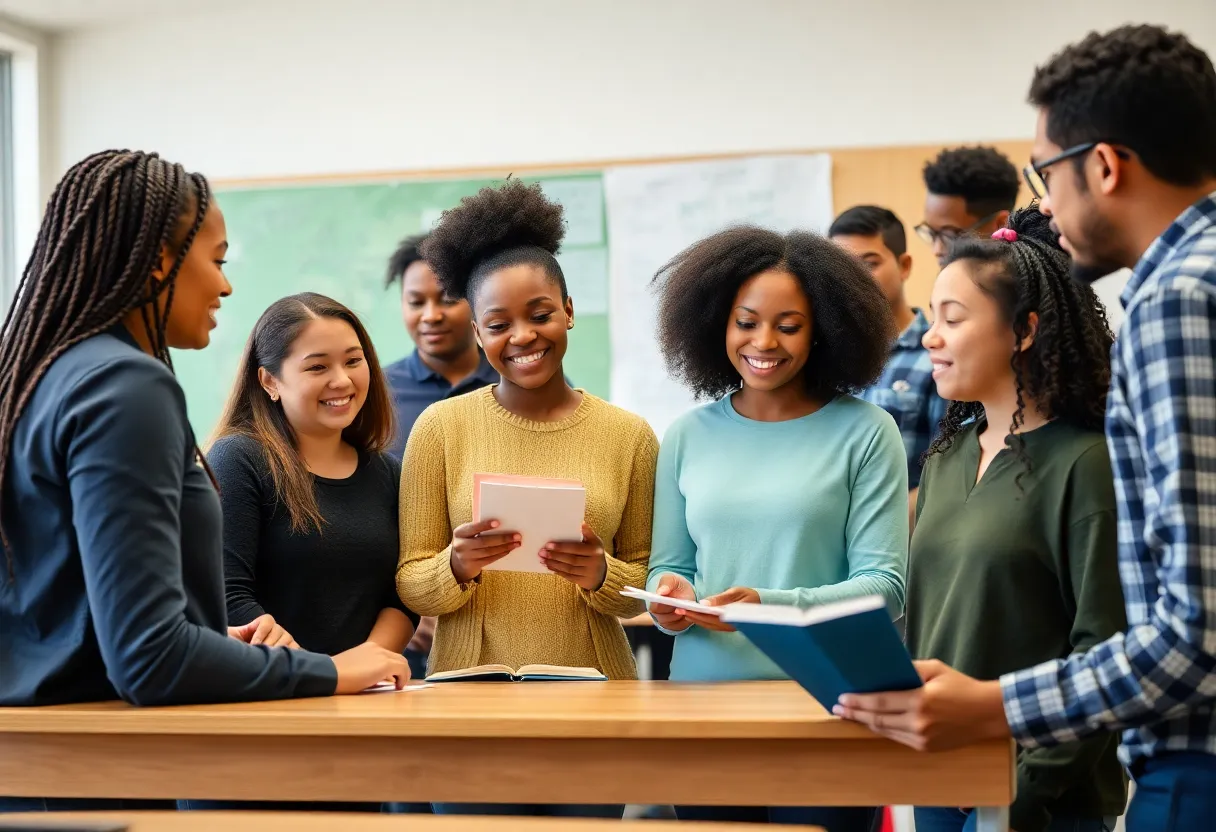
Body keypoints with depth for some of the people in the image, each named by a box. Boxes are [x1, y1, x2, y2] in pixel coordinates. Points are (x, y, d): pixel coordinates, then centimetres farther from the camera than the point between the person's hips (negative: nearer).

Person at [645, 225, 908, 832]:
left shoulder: (863, 432, -4)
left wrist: (773, 607, -22)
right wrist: (672, 597, -10)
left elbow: (883, 585, -8)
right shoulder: (688, 436, 7)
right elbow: (668, 565, 13)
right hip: (704, 692, 3)